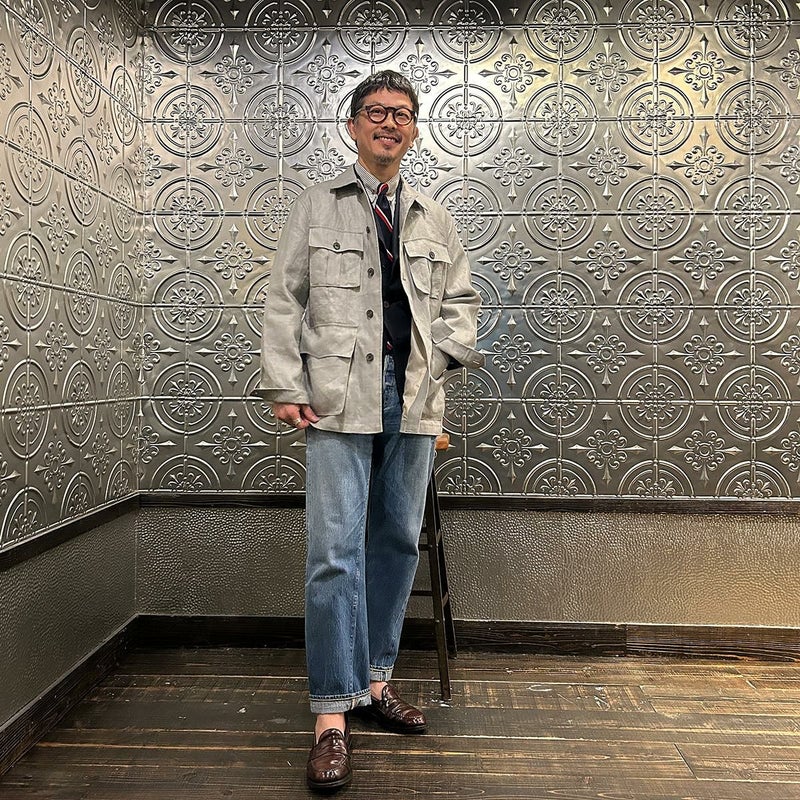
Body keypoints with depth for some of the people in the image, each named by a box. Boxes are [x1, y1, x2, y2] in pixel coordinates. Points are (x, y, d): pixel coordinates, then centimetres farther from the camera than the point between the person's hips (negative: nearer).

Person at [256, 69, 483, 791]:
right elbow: (284, 301, 4)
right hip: (340, 394, -4)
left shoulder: (433, 218, 18)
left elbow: (461, 295, 22)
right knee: (337, 549, -8)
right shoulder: (317, 207, 9)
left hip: (414, 395, 4)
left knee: (398, 541, 9)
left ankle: (375, 680, 24)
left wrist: (451, 345, 1)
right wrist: (285, 387, -6)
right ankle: (334, 713, 1)